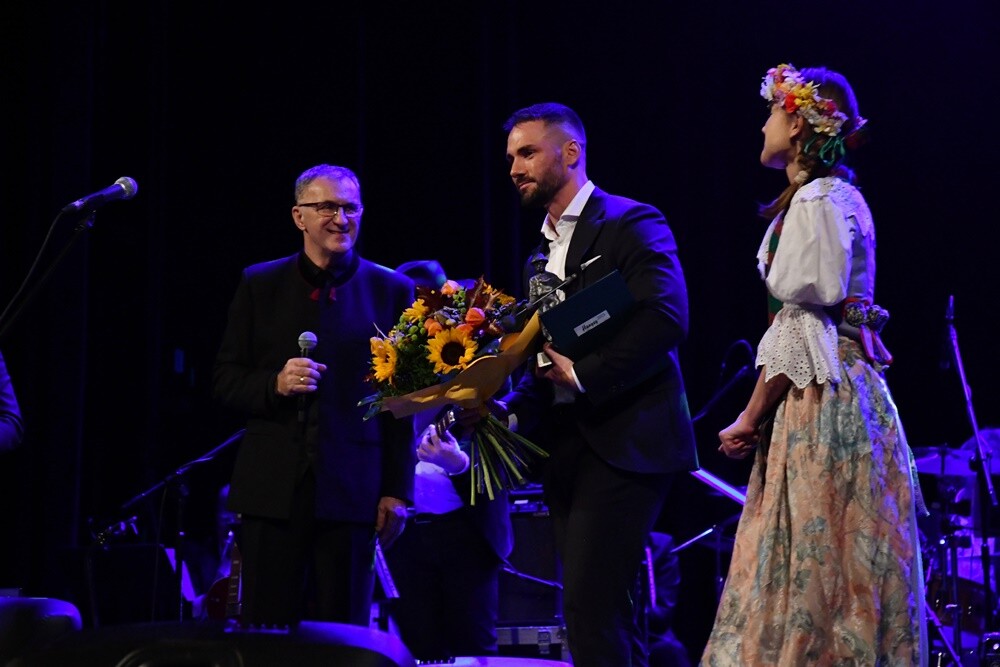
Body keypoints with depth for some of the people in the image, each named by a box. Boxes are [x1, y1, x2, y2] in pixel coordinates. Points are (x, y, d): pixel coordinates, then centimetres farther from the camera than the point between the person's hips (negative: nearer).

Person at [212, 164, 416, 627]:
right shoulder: (260, 285, 8)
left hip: (353, 491, -1)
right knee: (266, 631, 4)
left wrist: (397, 491, -2)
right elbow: (225, 380, 8)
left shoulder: (391, 290, 5)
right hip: (273, 488, 1)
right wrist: (276, 383, -12)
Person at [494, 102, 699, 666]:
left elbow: (666, 319, -18)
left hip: (622, 443, -8)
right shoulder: (543, 251, 20)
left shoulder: (631, 224, -5)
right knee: (608, 615, 10)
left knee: (591, 608, -14)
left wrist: (583, 375, -16)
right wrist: (510, 410, 4)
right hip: (566, 447, 9)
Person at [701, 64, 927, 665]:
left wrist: (751, 418, -13)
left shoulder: (816, 201, -12)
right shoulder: (835, 196, 18)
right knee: (828, 571, 9)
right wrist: (760, 415, 16)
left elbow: (801, 323, -17)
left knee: (815, 572, -7)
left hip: (820, 404, -10)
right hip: (839, 395, 10)